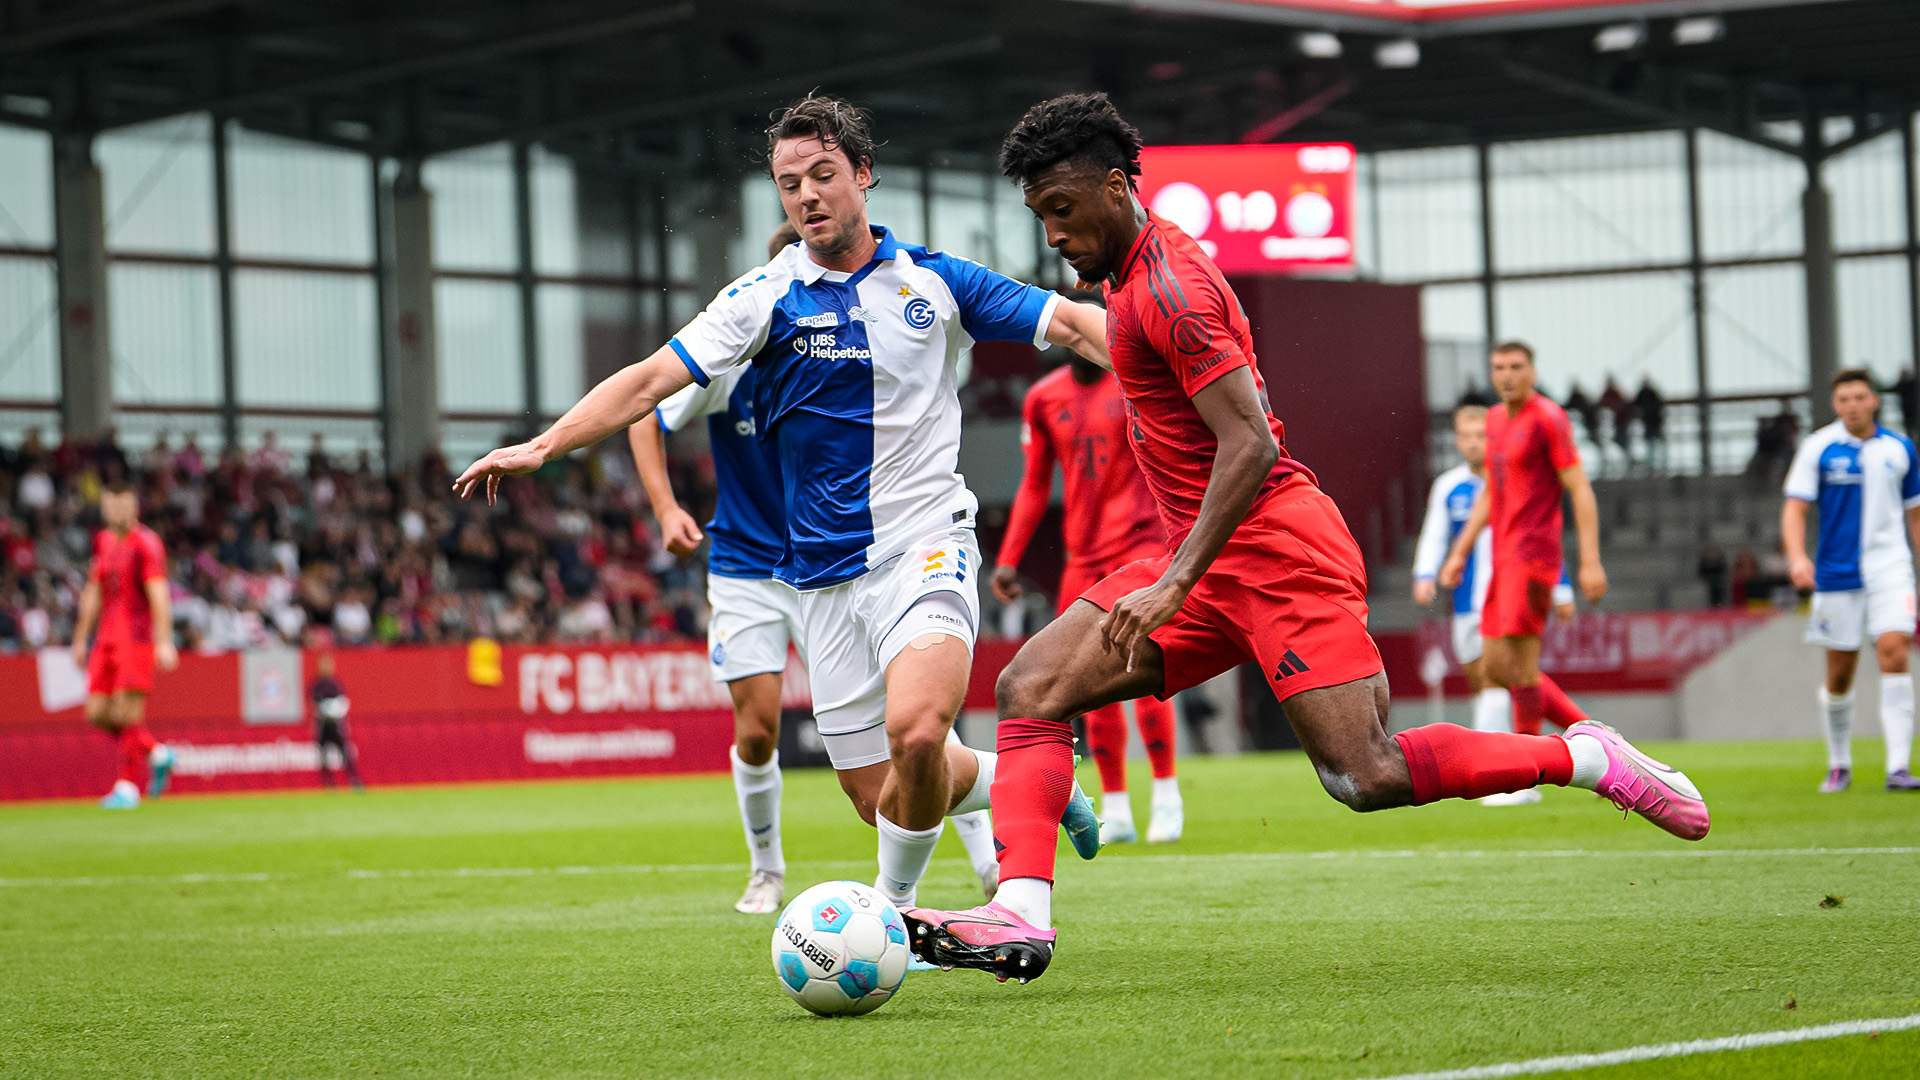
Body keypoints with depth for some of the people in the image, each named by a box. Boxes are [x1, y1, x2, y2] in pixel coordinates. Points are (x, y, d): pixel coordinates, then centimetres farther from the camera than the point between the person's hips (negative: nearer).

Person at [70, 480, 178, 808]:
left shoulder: (146, 544, -7)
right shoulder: (103, 541, 16)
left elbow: (159, 595, -14)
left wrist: (164, 642, -22)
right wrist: (81, 638, 24)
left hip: (136, 638, -7)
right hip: (106, 639, 8)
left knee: (127, 713, -11)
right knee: (98, 714, 2)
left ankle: (128, 787, -4)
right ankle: (158, 754, 19)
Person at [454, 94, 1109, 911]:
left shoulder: (934, 279, 3)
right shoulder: (767, 297, 0)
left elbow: (1073, 323, 6)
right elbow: (653, 379, -7)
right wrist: (543, 445, -18)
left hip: (926, 544, -2)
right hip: (825, 574, 2)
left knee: (915, 734, -28)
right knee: (876, 795, 3)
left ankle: (893, 907, -4)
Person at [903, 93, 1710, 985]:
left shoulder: (1168, 285, -15)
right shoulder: (1133, 273, 16)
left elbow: (1251, 445, -23)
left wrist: (1174, 584, -28)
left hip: (1273, 546, -10)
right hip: (1215, 561, 10)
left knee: (1366, 778, -15)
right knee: (1030, 687, -5)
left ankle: (1586, 758, 2)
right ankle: (1021, 916, -16)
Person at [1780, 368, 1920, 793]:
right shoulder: (1818, 448, -1)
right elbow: (1795, 507, -5)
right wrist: (1797, 556, -22)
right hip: (1837, 573, -1)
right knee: (1839, 673, 4)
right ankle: (1839, 764, 23)